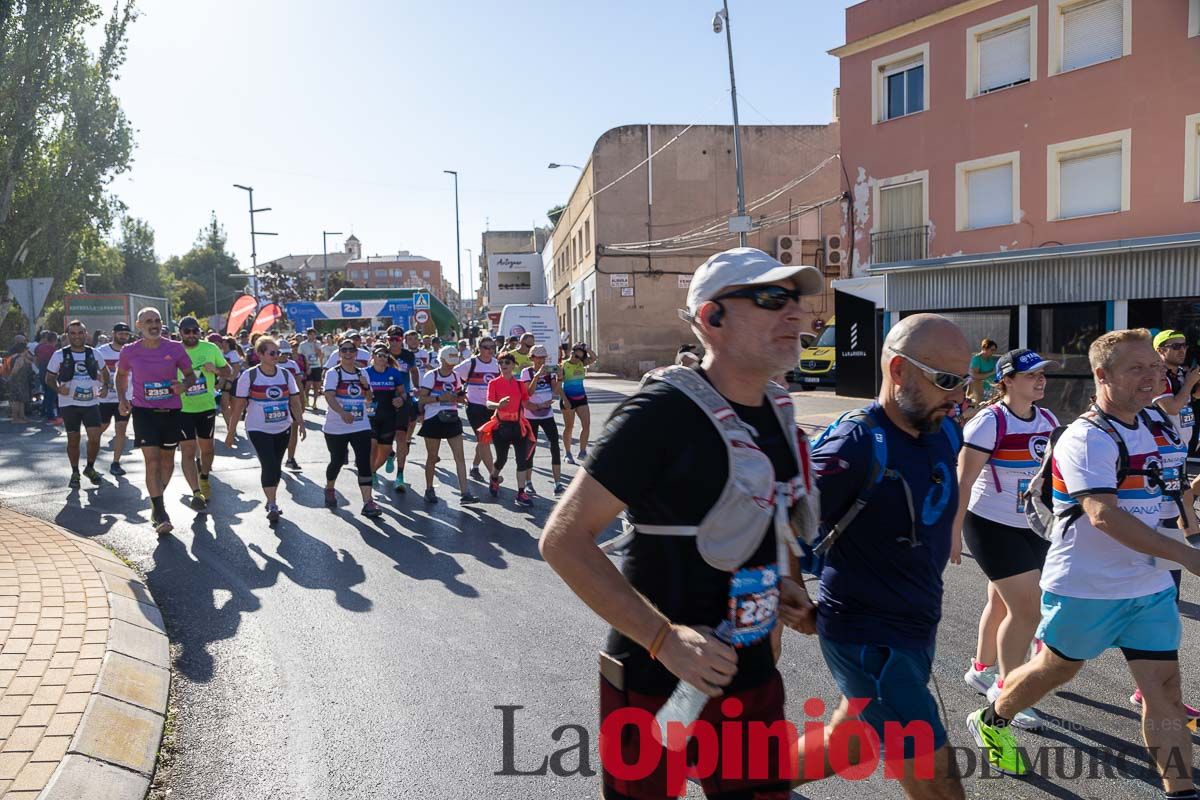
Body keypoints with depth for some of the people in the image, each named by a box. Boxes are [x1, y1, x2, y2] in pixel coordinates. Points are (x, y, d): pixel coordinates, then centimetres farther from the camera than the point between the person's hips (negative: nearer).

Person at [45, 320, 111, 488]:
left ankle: (90, 468, 17)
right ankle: (75, 473, 22)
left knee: (95, 438, -7)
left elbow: (104, 371, 22)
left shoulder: (94, 353, 5)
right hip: (69, 403, -1)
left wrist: (105, 386, 4)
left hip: (91, 402, 1)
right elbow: (49, 378, 4)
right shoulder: (59, 355, -1)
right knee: (73, 440, 5)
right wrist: (58, 389, -17)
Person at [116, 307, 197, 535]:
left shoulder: (175, 348, -4)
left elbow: (190, 374, 6)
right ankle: (161, 516, -9)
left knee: (167, 460, 14)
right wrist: (122, 398, 2)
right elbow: (121, 374, 16)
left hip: (172, 411, 2)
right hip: (144, 411, -2)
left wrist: (184, 385, -16)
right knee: (152, 462, -11)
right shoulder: (129, 351, -3)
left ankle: (156, 499, 38)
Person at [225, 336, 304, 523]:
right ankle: (272, 506, -9)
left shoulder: (286, 375, 1)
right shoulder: (249, 376, -10)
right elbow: (238, 405, -6)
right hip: (258, 430, -4)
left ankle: (271, 500, 30)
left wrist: (300, 423, -1)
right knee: (268, 465, -15)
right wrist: (231, 432, -5)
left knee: (276, 467, 12)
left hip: (283, 429, 4)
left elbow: (295, 401, 6)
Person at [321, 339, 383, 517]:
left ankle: (368, 502, -12)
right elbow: (329, 396, -23)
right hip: (336, 427, -3)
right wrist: (342, 412, -41)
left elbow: (369, 398, 16)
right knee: (337, 461, 11)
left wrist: (366, 386, -6)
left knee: (365, 463, -9)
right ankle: (329, 490, 41)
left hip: (361, 426, 3)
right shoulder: (333, 373, -7)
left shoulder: (362, 373, 8)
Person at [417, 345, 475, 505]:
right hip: (433, 420, -4)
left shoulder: (456, 376, 8)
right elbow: (422, 398, -11)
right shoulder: (430, 376, -7)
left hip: (452, 419, 4)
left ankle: (464, 492, -6)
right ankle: (429, 490, 24)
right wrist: (440, 398, -23)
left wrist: (460, 397, -3)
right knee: (432, 457, 8)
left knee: (459, 456, -4)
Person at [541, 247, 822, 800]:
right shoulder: (664, 410, -21)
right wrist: (665, 639, -27)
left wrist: (783, 587, 6)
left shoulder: (778, 414, 3)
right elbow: (564, 540, -22)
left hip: (754, 679, 7)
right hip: (657, 685, -6)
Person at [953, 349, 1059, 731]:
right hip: (993, 527, -7)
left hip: (1034, 528, 7)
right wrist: (953, 534, -17)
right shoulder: (990, 421, -17)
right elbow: (963, 482, -17)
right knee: (1027, 610, -8)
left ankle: (980, 670, 38)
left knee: (1002, 603, 19)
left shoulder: (1048, 421, 4)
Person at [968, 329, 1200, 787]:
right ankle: (990, 722, 36)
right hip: (1086, 589, -7)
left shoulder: (1144, 427, 8)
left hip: (1149, 586, 7)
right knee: (1056, 670, 12)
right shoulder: (1087, 439, -21)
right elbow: (1103, 514, -34)